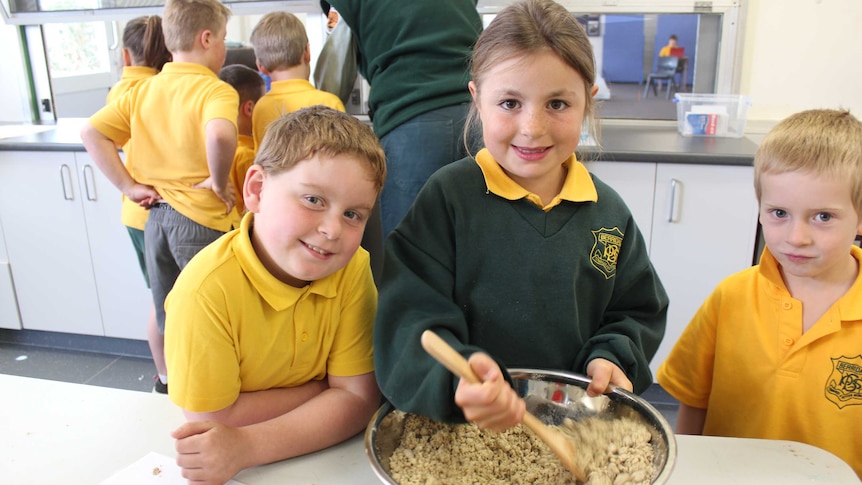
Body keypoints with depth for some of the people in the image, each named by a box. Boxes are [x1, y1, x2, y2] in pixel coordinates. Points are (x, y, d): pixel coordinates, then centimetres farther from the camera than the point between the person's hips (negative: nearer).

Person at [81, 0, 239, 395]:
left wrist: (128, 186, 1)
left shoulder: (141, 91, 7)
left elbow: (91, 132, 3)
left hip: (155, 218, 7)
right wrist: (219, 181, -19)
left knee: (166, 313, 20)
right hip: (202, 220, -6)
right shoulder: (217, 91, -14)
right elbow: (219, 135, -35)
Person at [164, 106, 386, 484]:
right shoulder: (207, 290, -24)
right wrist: (326, 390, -14)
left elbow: (360, 398, -15)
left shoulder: (353, 268, -15)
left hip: (320, 454, 1)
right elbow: (212, 419, -19)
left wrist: (247, 447, -26)